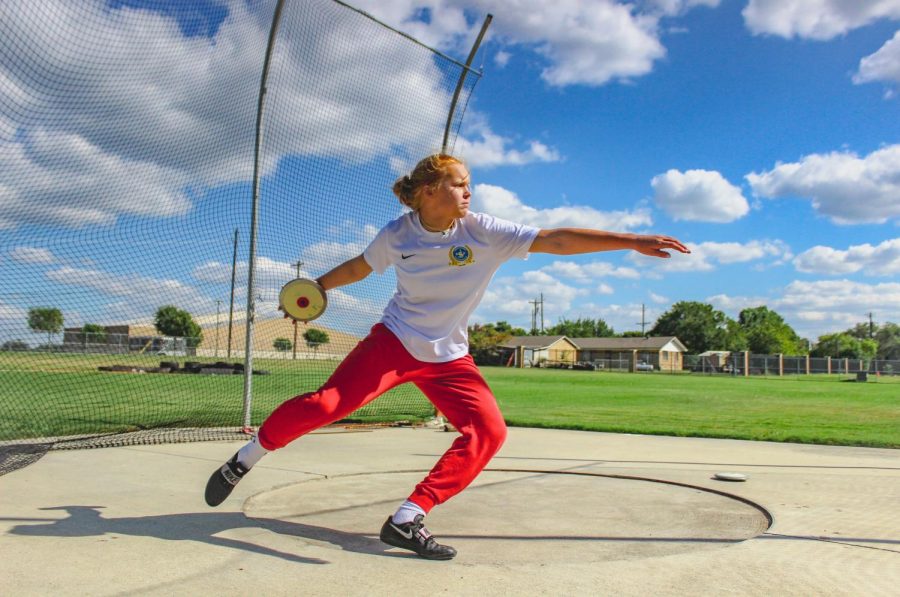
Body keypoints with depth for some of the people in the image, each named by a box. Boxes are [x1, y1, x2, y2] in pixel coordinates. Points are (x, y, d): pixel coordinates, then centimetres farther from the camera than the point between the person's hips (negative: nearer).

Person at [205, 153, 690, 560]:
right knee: (326, 404, -17)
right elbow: (358, 267, 13)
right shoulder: (396, 235, -7)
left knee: (489, 431, -16)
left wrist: (633, 241, -21)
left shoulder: (485, 232, -11)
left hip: (448, 357, 2)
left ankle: (406, 520, -11)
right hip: (393, 341, -1)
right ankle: (244, 459, 8)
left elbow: (557, 240, -16)